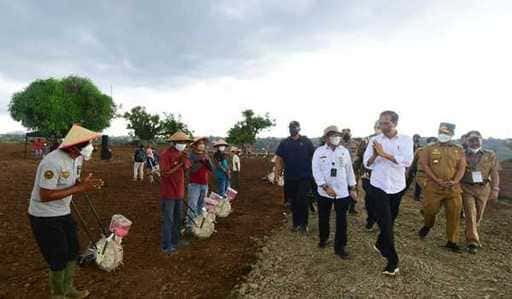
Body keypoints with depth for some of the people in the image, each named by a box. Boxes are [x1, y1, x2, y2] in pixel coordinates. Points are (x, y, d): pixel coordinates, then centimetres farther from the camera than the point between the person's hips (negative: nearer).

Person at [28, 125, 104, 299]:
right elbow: (45, 196, -28)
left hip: (63, 213, 9)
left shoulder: (76, 159, -1)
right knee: (59, 259, 3)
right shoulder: (53, 162, -28)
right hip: (45, 217, -9)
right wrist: (79, 188, -29)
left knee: (73, 251, 17)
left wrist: (87, 184, -17)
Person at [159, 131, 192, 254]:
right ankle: (166, 246, 11)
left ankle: (175, 240, 33)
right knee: (168, 220, 0)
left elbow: (186, 169, 8)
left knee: (177, 218, 18)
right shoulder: (166, 155, -16)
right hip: (168, 193, -7)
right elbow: (165, 173, -22)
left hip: (179, 192, 7)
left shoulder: (182, 153, 6)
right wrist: (180, 163, -23)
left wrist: (185, 161, -12)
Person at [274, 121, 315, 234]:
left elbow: (314, 156, 1)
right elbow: (278, 158, 4)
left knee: (302, 201, -7)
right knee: (293, 202, 11)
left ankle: (303, 224, 10)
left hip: (304, 177, -3)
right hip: (290, 177, 3)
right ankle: (295, 223, 26)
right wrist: (277, 171, -8)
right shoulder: (284, 143, 6)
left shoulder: (306, 141, 1)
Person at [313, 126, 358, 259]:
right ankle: (323, 238, 39)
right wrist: (326, 187, -19)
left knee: (342, 220, 4)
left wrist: (353, 188, 7)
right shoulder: (319, 151, -5)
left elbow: (349, 170, 8)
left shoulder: (345, 151, 3)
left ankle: (340, 247, 17)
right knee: (323, 217, 15)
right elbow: (316, 170, -11)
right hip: (324, 192, -1)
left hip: (342, 192, 1)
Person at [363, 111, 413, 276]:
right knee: (385, 223, -4)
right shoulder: (374, 140, -2)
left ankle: (380, 245, 42)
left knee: (390, 221, 17)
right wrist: (374, 155, -24)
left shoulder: (406, 140, -3)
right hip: (379, 186, -1)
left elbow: (407, 161, -19)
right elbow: (367, 164, -4)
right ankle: (392, 261, 5)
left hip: (397, 186, 2)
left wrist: (384, 154, -24)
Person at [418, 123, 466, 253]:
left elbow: (461, 167, 4)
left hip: (453, 188, 2)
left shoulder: (459, 150, 12)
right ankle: (427, 226, 32)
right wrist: (436, 180, -15)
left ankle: (452, 241, 16)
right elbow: (424, 164, -4)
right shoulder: (429, 149, 5)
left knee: (454, 214, 2)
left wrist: (455, 181, -15)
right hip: (433, 186, -2)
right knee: (430, 210, -2)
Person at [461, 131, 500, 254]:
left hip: (483, 189, 2)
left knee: (478, 215, 12)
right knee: (470, 214, -7)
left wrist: (495, 190, -6)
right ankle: (473, 242, -3)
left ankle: (469, 234, 34)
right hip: (467, 188, -2)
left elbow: (494, 173, 1)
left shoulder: (490, 155, 4)